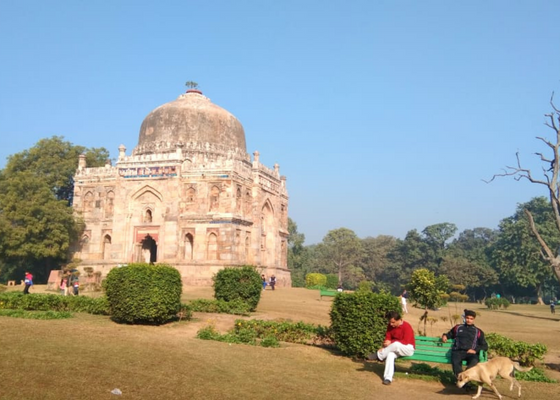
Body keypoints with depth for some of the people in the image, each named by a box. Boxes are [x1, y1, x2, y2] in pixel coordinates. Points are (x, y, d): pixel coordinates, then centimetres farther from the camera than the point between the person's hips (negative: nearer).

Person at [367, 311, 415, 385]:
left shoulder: (406, 326, -19)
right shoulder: (390, 326, 0)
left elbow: (406, 342, -23)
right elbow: (388, 338, -2)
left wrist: (391, 342, -26)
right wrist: (384, 348, -22)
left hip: (408, 348, -5)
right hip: (395, 348, 5)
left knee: (396, 344, -38)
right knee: (390, 354, -31)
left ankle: (379, 355, -23)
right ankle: (388, 378, -35)